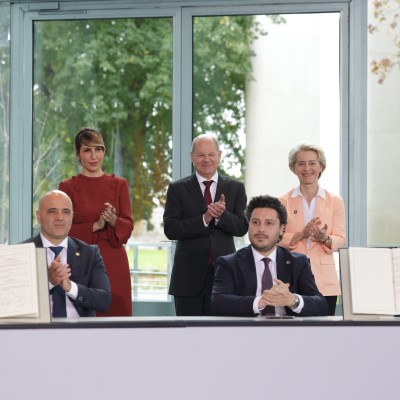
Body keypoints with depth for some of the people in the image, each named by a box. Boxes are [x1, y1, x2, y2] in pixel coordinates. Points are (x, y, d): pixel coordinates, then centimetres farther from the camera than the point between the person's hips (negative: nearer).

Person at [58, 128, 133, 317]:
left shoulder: (119, 184, 9)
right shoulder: (68, 187, 4)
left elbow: (128, 228, 4)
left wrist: (114, 221, -17)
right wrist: (95, 225, -15)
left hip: (114, 265, 2)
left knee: (116, 314, -2)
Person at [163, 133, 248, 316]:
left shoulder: (235, 188, 8)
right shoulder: (178, 189, 4)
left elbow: (242, 227, 0)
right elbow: (170, 229, -6)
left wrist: (221, 215, -20)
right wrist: (204, 219, -18)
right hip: (189, 275, -1)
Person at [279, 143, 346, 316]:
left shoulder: (335, 201, 10)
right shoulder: (283, 202, 8)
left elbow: (340, 240, 5)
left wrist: (325, 238, -17)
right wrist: (302, 234, -15)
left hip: (325, 282, 1)